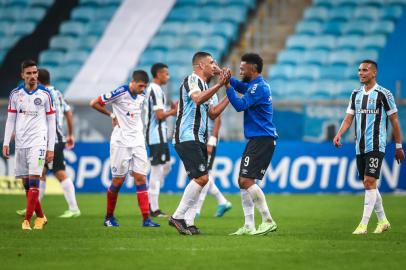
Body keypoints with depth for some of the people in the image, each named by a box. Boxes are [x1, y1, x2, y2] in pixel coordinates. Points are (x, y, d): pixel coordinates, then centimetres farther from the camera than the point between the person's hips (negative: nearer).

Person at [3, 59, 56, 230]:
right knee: (26, 183, 6)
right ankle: (40, 216, 19)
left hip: (38, 142, -4)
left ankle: (27, 219, -16)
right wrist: (6, 143, 4)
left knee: (33, 180, -14)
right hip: (20, 143, 4)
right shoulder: (15, 94, 7)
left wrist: (51, 148, -1)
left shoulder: (45, 94, 0)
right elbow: (10, 120, 12)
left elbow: (51, 122, 3)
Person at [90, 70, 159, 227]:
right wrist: (112, 115, -1)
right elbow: (94, 103, -7)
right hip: (120, 143, -5)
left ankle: (146, 219, -8)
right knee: (118, 181, 0)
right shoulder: (119, 93, -12)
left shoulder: (142, 96, 8)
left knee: (141, 178, -4)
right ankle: (109, 217, 17)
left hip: (138, 142, 5)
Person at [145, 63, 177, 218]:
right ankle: (154, 209, -3)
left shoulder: (153, 89, 17)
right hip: (156, 136, -10)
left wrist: (171, 110, 10)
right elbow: (159, 115, -21)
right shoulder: (156, 90, -15)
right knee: (157, 169, -6)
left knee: (166, 166, 16)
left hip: (159, 135, 10)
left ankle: (150, 201, 17)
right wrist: (173, 111, -6)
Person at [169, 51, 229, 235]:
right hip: (187, 137, -10)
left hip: (198, 139, 10)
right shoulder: (192, 79, -7)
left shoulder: (204, 85, 23)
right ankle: (177, 217, -14)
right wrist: (219, 85, -27)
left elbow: (212, 113, 25)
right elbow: (197, 99, -27)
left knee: (200, 179, 5)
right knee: (201, 178, -18)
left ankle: (183, 220, 6)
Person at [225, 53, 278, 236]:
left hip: (262, 140, -10)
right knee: (243, 182, 9)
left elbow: (240, 105, -20)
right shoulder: (255, 85, 17)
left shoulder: (259, 87, -14)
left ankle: (268, 221, -10)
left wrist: (227, 85, -16)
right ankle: (249, 226, 9)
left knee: (247, 181, -15)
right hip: (256, 140, 10)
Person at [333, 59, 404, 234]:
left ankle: (364, 224, -15)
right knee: (368, 184, 9)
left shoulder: (383, 94, -5)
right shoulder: (356, 94, 12)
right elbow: (349, 118, 11)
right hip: (360, 146, 7)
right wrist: (339, 134, -8)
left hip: (376, 146, -7)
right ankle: (383, 221, 22)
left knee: (369, 182, -14)